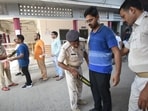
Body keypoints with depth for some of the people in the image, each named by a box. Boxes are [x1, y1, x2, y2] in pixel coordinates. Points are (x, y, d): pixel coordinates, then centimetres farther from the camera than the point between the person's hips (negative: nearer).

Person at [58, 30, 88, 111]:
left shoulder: (80, 44, -15)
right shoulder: (65, 48, -33)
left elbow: (84, 53, 6)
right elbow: (59, 63, -25)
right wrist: (72, 70, -28)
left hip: (78, 67, 6)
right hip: (70, 69, -6)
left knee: (79, 86, 22)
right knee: (73, 89, 5)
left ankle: (78, 100, 48)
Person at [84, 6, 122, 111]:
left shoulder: (107, 31, -13)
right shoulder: (91, 33, 8)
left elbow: (117, 52, -16)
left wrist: (117, 73, -21)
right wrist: (90, 65, 13)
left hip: (103, 70, -6)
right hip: (92, 69, 7)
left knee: (104, 93, 11)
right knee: (95, 91, 21)